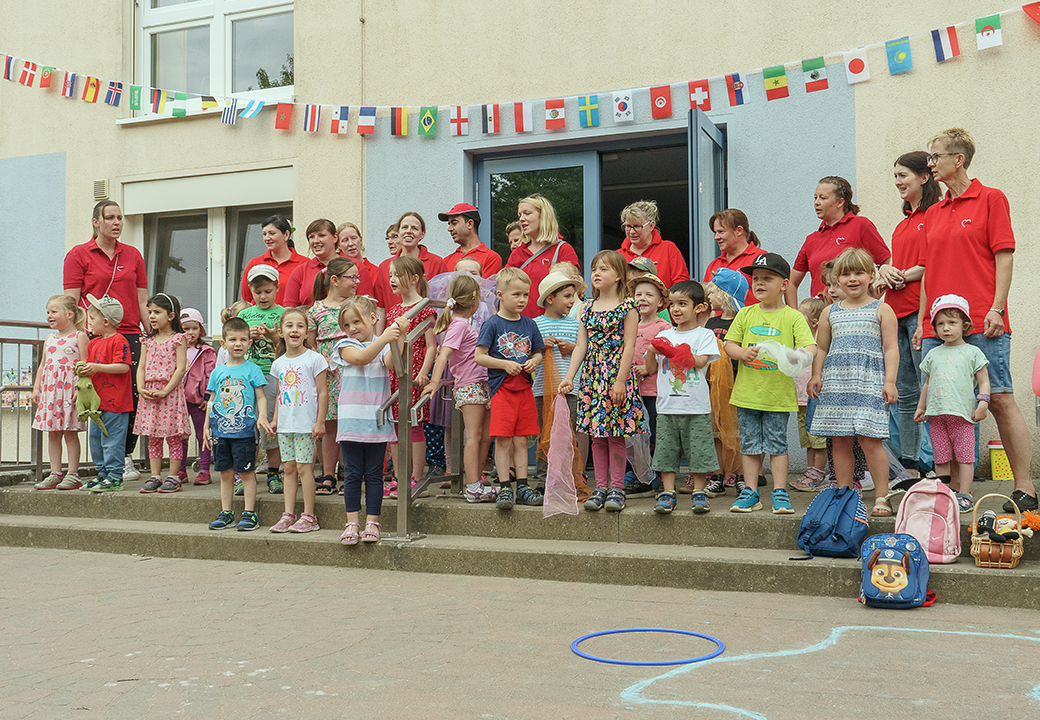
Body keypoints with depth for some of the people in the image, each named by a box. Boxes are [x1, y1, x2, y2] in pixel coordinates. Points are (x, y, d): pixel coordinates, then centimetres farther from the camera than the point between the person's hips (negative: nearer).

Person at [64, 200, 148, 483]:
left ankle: (126, 457, 9)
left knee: (132, 395, -4)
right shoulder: (78, 255, 6)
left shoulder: (133, 255, 15)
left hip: (130, 335, 3)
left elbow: (142, 301, 16)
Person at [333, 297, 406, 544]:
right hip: (350, 421, 0)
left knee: (374, 475, 5)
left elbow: (392, 362, -15)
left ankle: (372, 522, 12)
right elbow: (361, 358, -17)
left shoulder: (383, 346, 6)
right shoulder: (346, 345, 4)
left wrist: (397, 338, -30)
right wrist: (384, 338, -29)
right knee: (352, 475, 4)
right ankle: (352, 522, 11)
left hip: (377, 422, 0)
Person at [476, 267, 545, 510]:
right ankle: (505, 488, 3)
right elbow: (479, 356, -7)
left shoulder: (529, 324, 10)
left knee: (521, 440, 7)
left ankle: (522, 488, 12)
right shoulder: (492, 324, -4)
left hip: (524, 388, 4)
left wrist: (534, 362, -4)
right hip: (501, 387, -4)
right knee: (503, 440, -4)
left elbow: (538, 353, 18)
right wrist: (505, 364, -16)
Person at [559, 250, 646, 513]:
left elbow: (629, 346, -9)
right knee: (596, 435, 7)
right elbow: (581, 346, 10)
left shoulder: (627, 307, -5)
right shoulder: (587, 308, 11)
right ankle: (601, 487, 15)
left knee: (615, 434, -1)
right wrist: (569, 376, 2)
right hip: (592, 376, 5)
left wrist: (620, 381, -15)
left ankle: (617, 488, 9)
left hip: (617, 375, -5)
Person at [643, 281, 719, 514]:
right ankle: (668, 493, 10)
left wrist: (671, 350, -15)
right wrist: (651, 351, -7)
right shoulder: (663, 336, 12)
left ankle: (699, 492, 13)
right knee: (666, 449, 3)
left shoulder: (705, 335, 2)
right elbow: (651, 370, 12)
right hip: (667, 405, 3)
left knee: (698, 449, 1)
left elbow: (700, 361, -13)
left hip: (696, 406, -3)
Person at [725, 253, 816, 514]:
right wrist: (742, 352, -13)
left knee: (776, 444, 2)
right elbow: (729, 344, 9)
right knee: (750, 445, 8)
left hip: (779, 394, -3)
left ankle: (780, 493, 12)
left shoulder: (793, 317, -1)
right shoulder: (745, 314, 8)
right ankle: (750, 493, 16)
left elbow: (810, 348, -8)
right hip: (747, 392, 3)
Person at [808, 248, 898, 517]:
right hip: (836, 382, 4)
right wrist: (816, 376, 6)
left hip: (869, 383, -4)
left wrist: (889, 381, -7)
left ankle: (882, 497, 1)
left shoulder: (882, 310, 5)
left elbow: (890, 349, 2)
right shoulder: (830, 312, 15)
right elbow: (821, 349, 18)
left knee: (869, 440, -9)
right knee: (840, 441, 5)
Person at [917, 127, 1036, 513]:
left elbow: (1004, 257, -5)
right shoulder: (933, 213, 18)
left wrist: (996, 308, -13)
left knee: (1000, 399, -5)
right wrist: (922, 320, 14)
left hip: (982, 323, -6)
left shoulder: (990, 199, 1)